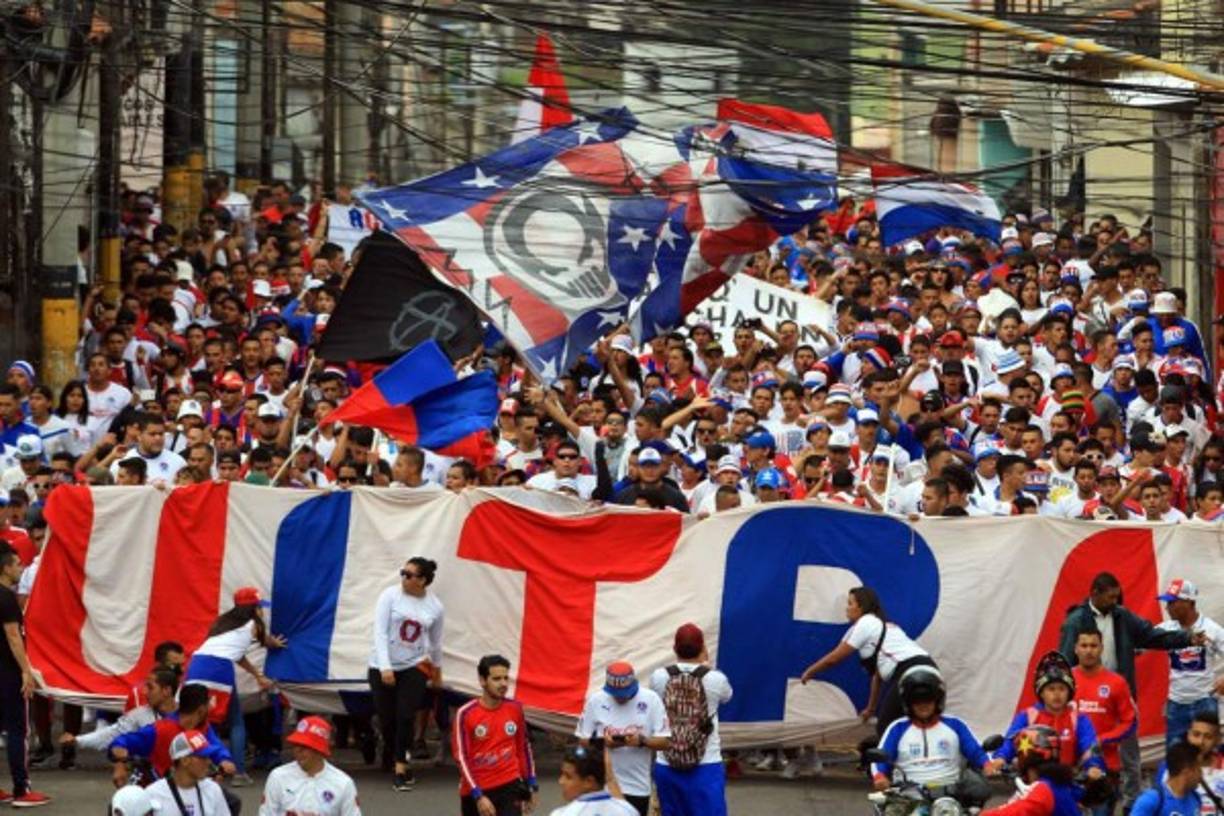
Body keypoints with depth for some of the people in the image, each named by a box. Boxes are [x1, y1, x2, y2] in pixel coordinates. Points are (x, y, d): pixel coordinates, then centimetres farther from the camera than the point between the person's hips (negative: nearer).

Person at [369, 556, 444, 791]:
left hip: (414, 666, 0)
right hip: (383, 666, 0)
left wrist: (437, 671, 24)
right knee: (387, 719, 3)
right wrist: (385, 668, -22)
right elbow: (380, 632, -13)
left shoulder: (435, 607, -1)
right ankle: (400, 763, 26)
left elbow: (436, 642, 14)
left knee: (406, 716, -14)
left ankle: (400, 767, -9)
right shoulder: (390, 596, -8)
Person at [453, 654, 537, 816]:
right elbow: (461, 758, -14)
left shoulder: (515, 708, -1)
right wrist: (478, 796, -21)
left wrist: (532, 785, 13)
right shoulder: (466, 714, -13)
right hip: (476, 790, -1)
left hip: (509, 785, 1)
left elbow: (524, 748, 12)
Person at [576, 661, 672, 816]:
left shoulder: (650, 700, -4)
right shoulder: (595, 701, -3)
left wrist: (642, 740, -22)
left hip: (637, 786, 0)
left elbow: (665, 742, -4)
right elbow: (583, 741, 2)